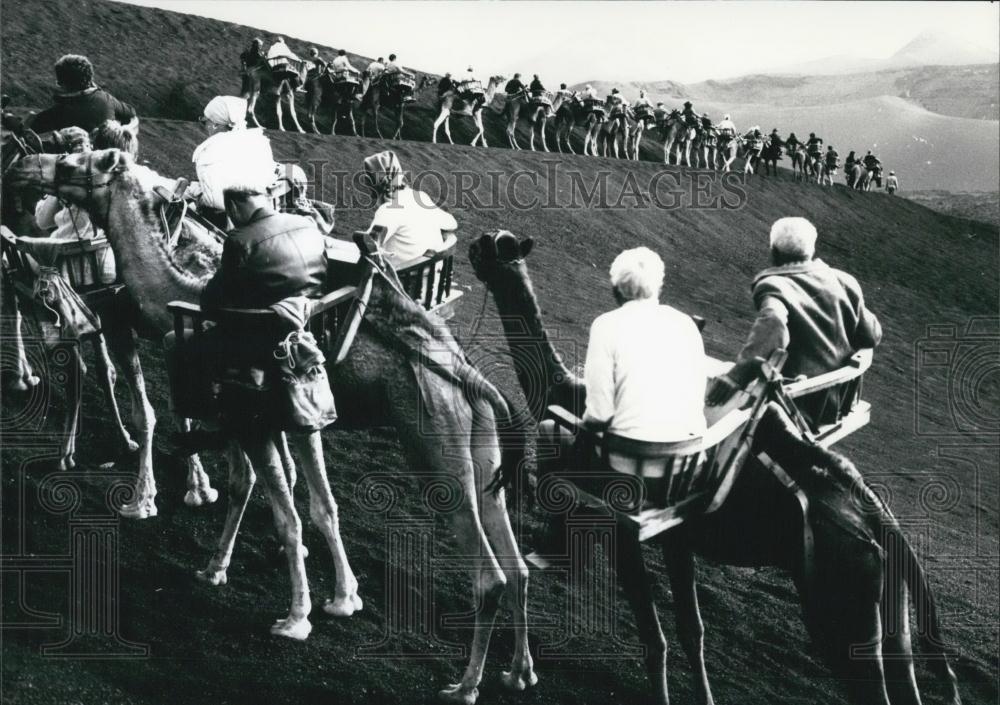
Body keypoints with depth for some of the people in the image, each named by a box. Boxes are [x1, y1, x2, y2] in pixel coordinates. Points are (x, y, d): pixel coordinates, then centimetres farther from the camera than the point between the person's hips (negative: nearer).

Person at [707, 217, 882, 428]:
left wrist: (737, 374, -42)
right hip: (839, 401, 7)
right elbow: (871, 335, 10)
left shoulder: (774, 286, -12)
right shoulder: (843, 281, 5)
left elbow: (772, 325, -35)